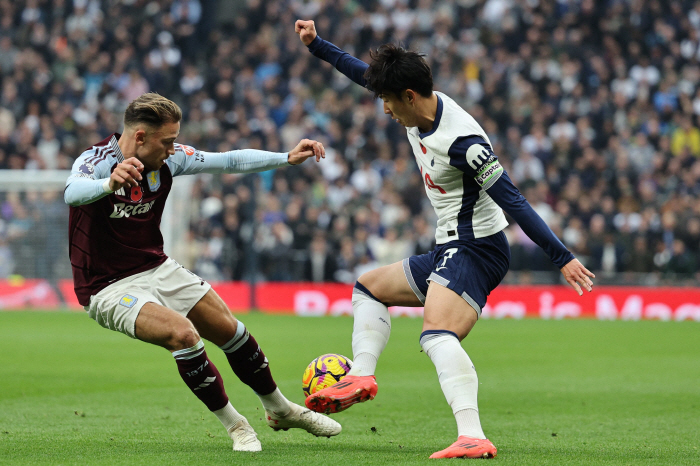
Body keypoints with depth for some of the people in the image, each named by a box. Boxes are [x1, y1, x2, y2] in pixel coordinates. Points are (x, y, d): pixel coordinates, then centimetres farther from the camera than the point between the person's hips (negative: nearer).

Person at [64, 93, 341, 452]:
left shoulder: (167, 159, -5)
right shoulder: (96, 161, -23)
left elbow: (230, 162, 3)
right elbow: (72, 193, -46)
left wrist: (288, 158, -4)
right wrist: (110, 183, -67)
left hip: (157, 269, 7)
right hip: (109, 288, -7)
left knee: (230, 330, 8)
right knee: (183, 333, -27)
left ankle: (280, 410, 33)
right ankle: (234, 425, -8)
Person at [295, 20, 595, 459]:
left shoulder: (462, 142, -24)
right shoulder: (419, 109, 3)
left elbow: (513, 201, -24)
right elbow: (362, 72, 21)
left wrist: (563, 258, -25)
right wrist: (316, 43, 25)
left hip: (476, 248, -11)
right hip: (450, 249, 11)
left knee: (437, 336, -31)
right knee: (369, 287, 24)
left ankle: (473, 438, -46)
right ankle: (362, 376, 6)